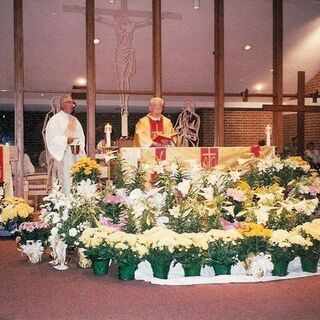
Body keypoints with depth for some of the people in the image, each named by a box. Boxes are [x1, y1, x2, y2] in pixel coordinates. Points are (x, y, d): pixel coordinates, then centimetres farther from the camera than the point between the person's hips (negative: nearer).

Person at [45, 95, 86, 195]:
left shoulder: (75, 120, 19)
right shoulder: (55, 119, 0)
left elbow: (81, 137, 16)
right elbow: (51, 138, -9)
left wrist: (80, 147, -3)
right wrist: (66, 140, -22)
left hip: (75, 156, 6)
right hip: (62, 156, -6)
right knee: (65, 182, -9)